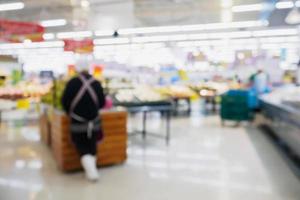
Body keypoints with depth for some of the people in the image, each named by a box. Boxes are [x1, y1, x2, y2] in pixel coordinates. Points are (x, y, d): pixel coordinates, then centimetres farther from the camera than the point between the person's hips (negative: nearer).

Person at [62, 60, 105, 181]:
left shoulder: (72, 82, -7)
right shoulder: (97, 83, -1)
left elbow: (64, 101, -2)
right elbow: (102, 103, 5)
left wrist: (70, 113, 16)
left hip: (78, 121, -2)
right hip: (94, 120, 3)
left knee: (82, 147, 8)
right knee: (92, 145, 18)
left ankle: (91, 170, -7)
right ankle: (92, 169, 23)